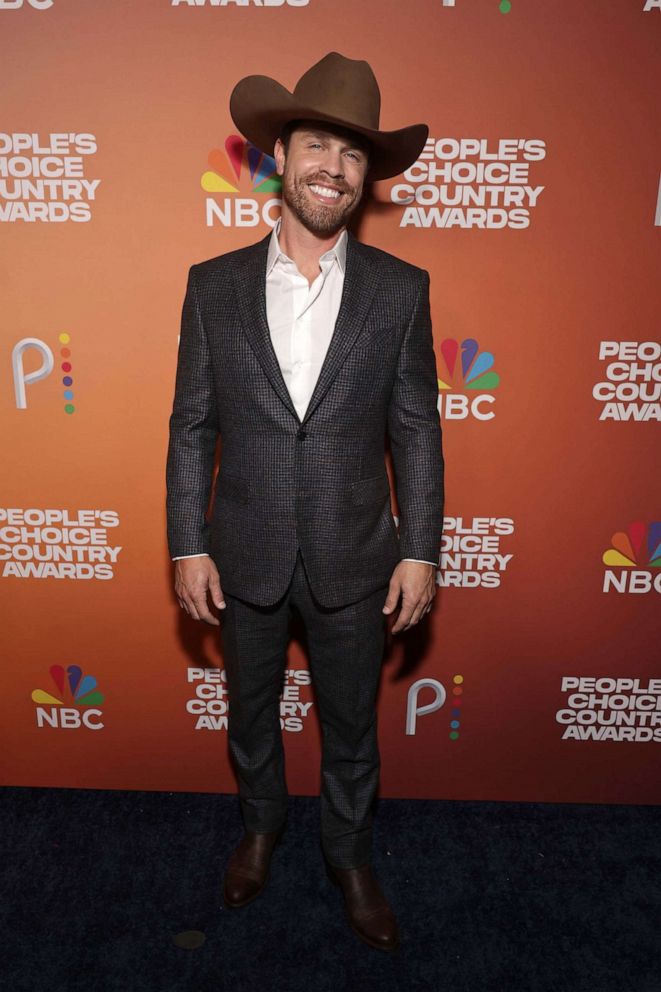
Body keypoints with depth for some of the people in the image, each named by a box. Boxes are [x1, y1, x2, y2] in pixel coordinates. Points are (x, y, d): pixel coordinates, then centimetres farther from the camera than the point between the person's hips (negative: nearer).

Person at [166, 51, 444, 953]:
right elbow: (191, 428, -1)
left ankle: (349, 855, 45)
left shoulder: (401, 289, -5)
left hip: (354, 560, 0)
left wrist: (420, 551, -5)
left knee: (351, 727, 18)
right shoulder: (213, 285, -4)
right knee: (250, 712, 22)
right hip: (245, 558, 1)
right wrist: (188, 547, -3)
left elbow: (417, 431, -3)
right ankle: (261, 824, 52)